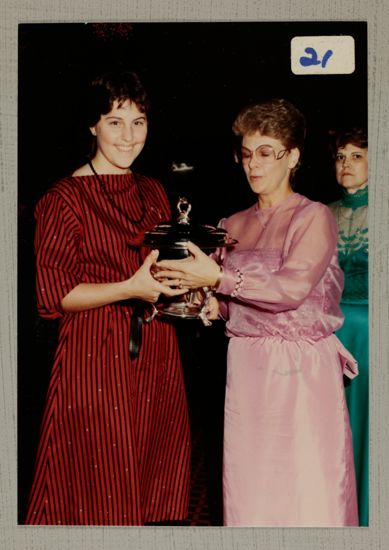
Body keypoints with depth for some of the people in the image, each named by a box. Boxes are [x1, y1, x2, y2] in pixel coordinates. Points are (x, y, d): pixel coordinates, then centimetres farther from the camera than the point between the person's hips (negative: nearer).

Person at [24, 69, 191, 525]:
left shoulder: (153, 192, 12)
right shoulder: (64, 198, -8)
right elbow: (54, 295, -11)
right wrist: (130, 289, -21)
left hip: (156, 355, 6)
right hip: (96, 359, -6)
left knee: (152, 483, 13)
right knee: (99, 487, 4)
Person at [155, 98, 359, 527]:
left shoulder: (314, 217, -3)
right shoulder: (233, 226, 12)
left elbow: (292, 288, -18)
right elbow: (229, 305, 13)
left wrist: (218, 277, -23)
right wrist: (207, 303, -9)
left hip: (302, 371, -4)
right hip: (245, 369, 4)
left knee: (305, 488, 1)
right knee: (250, 489, 9)